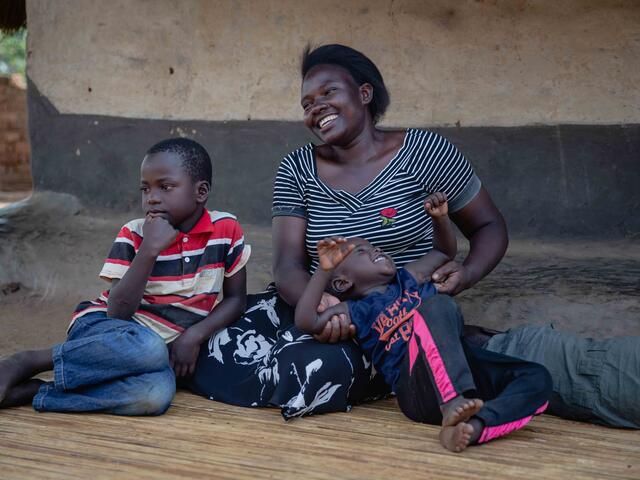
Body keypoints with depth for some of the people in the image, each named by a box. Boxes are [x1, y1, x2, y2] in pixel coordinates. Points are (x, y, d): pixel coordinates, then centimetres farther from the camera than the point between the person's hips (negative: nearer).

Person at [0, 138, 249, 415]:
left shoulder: (226, 229, -2)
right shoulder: (133, 234, -4)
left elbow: (235, 298, 6)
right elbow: (118, 312, -13)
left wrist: (194, 336, -11)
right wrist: (149, 249, -22)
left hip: (167, 348, 2)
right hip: (103, 329, -2)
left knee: (157, 393, -37)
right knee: (148, 349, -40)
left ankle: (27, 391, -29)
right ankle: (25, 363, -25)